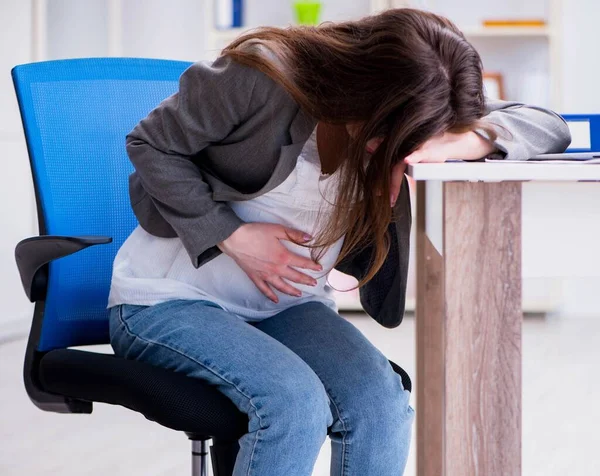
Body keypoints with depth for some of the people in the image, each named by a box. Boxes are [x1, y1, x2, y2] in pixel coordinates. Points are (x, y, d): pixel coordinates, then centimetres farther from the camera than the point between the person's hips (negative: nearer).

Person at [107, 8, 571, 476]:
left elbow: (550, 128, -8)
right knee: (294, 401, -33)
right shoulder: (261, 78, -21)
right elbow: (151, 145, -11)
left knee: (381, 398, -26)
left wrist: (455, 144, -27)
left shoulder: (414, 113, -6)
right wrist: (234, 237, -20)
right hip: (168, 297, -5)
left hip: (284, 305, 5)